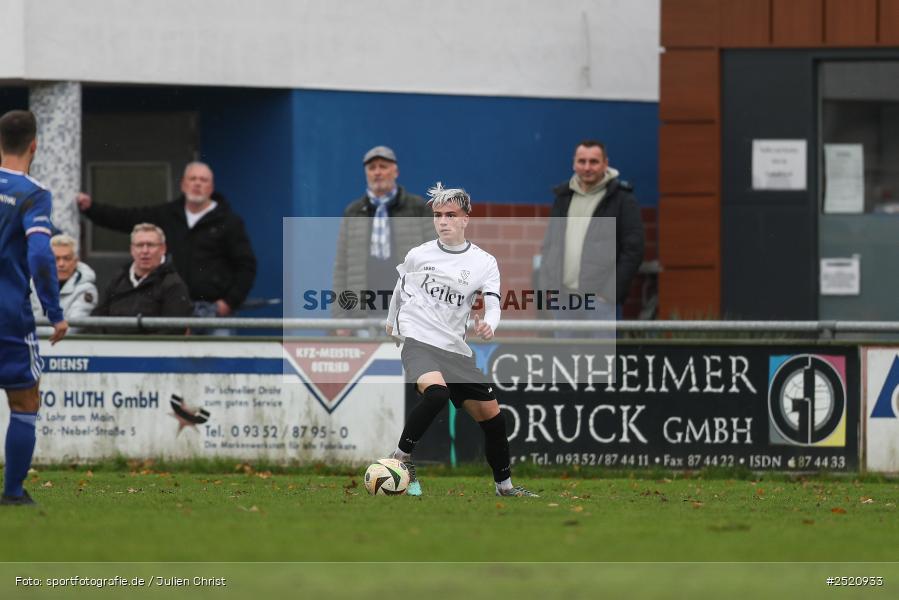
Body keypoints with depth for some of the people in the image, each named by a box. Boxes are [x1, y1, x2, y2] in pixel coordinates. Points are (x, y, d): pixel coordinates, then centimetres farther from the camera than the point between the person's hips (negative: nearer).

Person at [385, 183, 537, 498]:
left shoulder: (484, 263, 2)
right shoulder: (418, 255, 3)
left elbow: (493, 304, -7)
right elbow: (401, 287, 23)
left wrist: (489, 324, -30)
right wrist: (392, 320, 35)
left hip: (455, 348, 3)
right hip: (418, 339, -3)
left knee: (491, 414, 3)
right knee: (437, 391, -33)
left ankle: (504, 486, 20)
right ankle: (401, 459, -21)